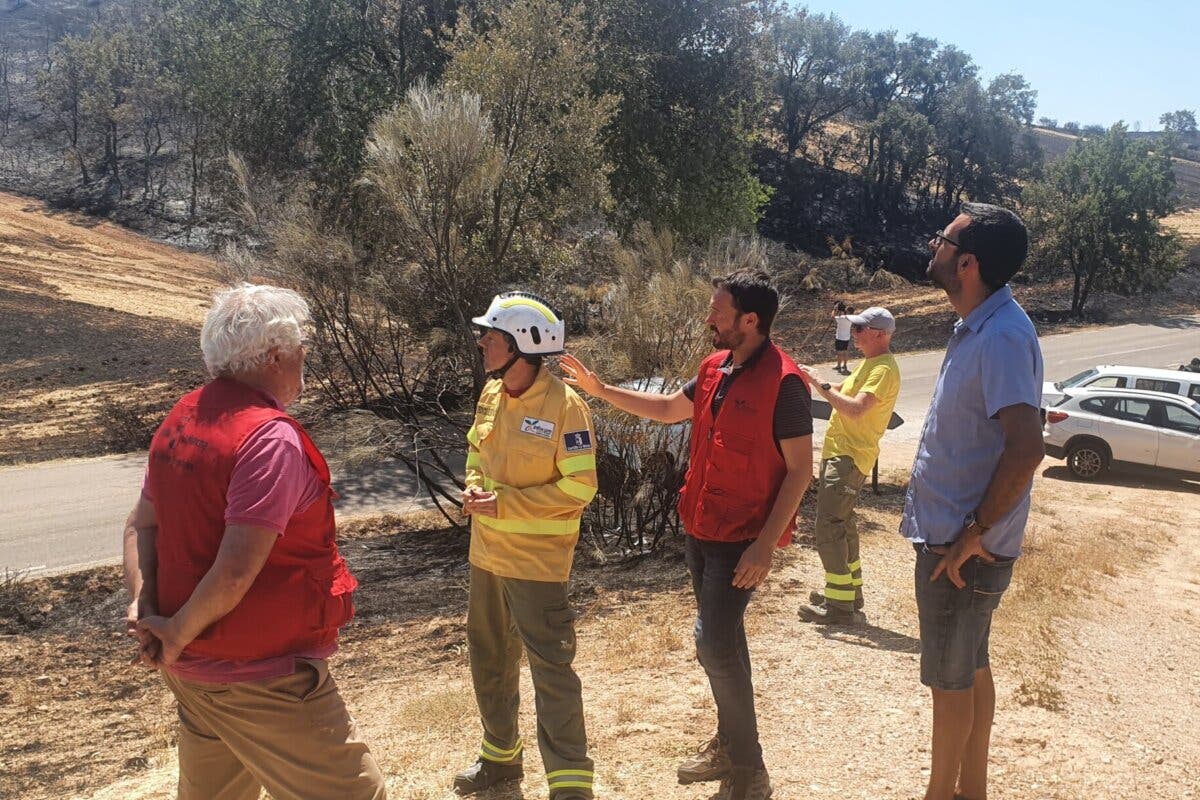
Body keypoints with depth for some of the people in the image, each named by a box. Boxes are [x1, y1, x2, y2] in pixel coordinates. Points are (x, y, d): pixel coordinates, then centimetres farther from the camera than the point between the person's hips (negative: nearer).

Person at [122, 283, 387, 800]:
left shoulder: (182, 418, 5)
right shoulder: (273, 438, -22)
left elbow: (141, 526, 9)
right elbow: (237, 569, -27)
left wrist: (144, 607, -2)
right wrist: (179, 632, -13)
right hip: (264, 678, -9)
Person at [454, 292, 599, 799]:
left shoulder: (564, 406, -19)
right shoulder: (491, 394, 3)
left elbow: (579, 487, -19)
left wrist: (505, 505, -21)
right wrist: (474, 490, -2)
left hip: (536, 558, -8)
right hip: (486, 551, 8)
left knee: (550, 665, -4)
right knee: (489, 654, 20)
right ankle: (501, 755, 39)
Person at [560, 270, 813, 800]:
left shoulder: (782, 382, -18)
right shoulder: (716, 369, 6)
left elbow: (799, 471, -17)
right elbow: (668, 409, 21)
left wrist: (766, 544, -22)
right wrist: (600, 389, 15)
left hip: (741, 538, -8)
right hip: (700, 527, 8)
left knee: (714, 643, -9)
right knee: (722, 639, 17)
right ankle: (729, 745, 33)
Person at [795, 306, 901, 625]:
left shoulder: (884, 369, -17)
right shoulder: (869, 363, 17)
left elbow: (856, 409, -28)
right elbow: (843, 392, 21)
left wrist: (822, 384, -22)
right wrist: (817, 380, 6)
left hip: (849, 458, -11)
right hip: (838, 453, 11)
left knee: (829, 527, -11)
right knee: (843, 524, 18)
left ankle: (840, 606, -7)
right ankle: (849, 592, 31)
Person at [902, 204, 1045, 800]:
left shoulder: (1002, 337, -22)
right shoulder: (977, 327, 9)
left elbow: (1026, 448, -30)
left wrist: (973, 533, -23)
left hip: (962, 547, -9)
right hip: (949, 532, 9)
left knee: (951, 678, 6)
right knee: (971, 669, 20)